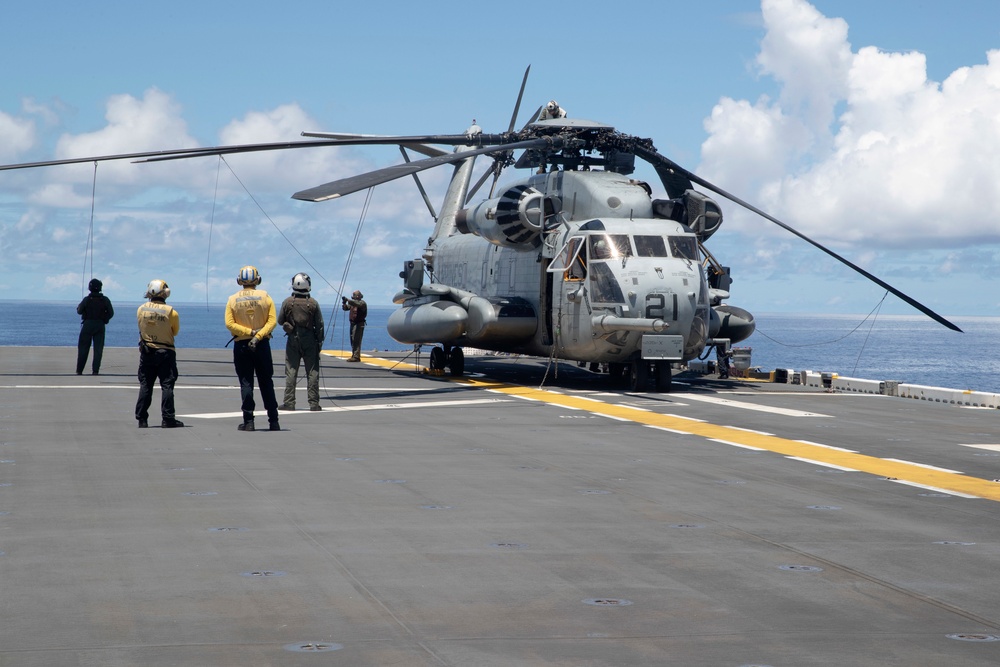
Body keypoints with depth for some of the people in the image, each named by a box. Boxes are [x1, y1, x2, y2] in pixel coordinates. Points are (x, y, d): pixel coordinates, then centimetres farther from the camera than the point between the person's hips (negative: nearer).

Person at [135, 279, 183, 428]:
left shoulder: (141, 310, -4)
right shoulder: (171, 312, -12)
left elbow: (141, 327, 9)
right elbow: (175, 331, 1)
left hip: (146, 352, 3)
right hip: (165, 352, -3)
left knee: (145, 385, 9)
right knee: (167, 385, 2)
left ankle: (141, 419, 9)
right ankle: (168, 419, 0)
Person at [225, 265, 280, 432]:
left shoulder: (233, 300, -1)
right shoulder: (265, 297, -1)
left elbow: (230, 324, -9)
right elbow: (272, 321, -9)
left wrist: (249, 332, -9)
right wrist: (258, 335, -12)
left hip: (241, 345, -1)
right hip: (262, 345, 1)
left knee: (246, 383, 3)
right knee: (266, 383, 9)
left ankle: (248, 421, -1)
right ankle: (273, 421, 10)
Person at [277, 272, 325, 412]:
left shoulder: (287, 302, -6)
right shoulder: (313, 303, -7)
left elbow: (280, 321, 3)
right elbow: (320, 324, -4)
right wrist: (319, 342, 5)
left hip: (293, 340, 1)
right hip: (310, 341, -1)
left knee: (291, 371, 6)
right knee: (312, 372, 4)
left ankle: (289, 402, 3)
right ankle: (314, 403, 3)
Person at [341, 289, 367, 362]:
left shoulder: (362, 303, -9)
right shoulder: (352, 303, 16)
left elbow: (357, 304, -29)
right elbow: (345, 308, 12)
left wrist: (348, 300, -34)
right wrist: (344, 303, -8)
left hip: (359, 324, -9)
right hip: (353, 323, 9)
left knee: (356, 340, -14)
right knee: (353, 340, 12)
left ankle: (356, 357, -16)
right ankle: (354, 355, 19)